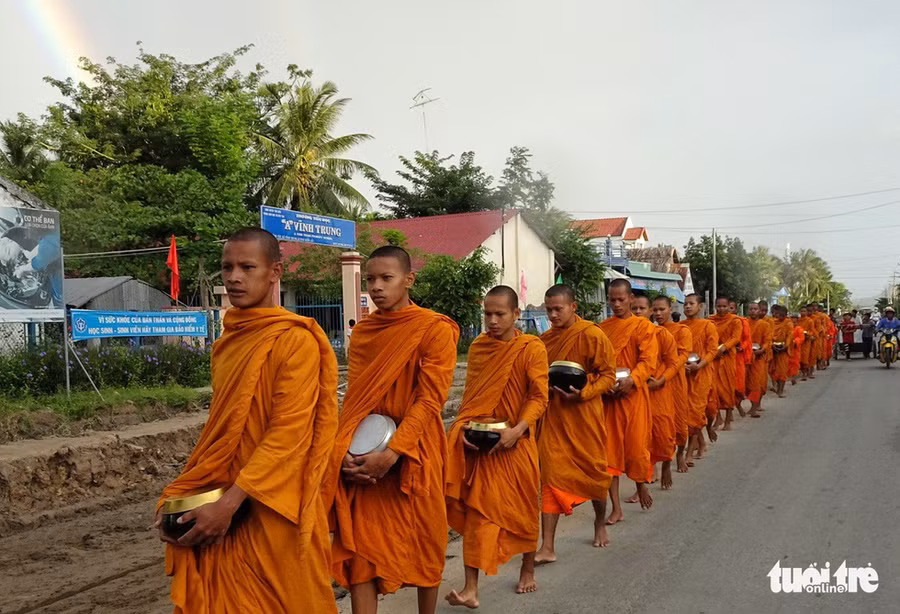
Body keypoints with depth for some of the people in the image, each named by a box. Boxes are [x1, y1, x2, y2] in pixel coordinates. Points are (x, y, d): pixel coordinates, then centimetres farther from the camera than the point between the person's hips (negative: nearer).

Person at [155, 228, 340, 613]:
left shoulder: (294, 339, -13)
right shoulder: (227, 341, 11)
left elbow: (288, 433, -19)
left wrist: (230, 501, -22)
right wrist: (179, 497, 8)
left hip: (272, 509, -7)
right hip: (223, 502, 7)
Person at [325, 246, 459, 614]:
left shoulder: (435, 329, -9)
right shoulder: (362, 332, 7)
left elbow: (430, 400, -15)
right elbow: (354, 398, 9)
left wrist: (391, 453, -23)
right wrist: (346, 452, -6)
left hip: (413, 452, -4)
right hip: (363, 454, 4)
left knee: (422, 543, 10)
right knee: (359, 546, 1)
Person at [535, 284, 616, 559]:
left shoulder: (592, 335, -10)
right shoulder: (545, 339, 6)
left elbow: (608, 375, -9)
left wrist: (582, 393, -22)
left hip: (584, 413, -3)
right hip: (553, 415, 3)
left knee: (594, 471, 14)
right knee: (551, 473, -3)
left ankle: (600, 523, 43)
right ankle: (547, 547, 0)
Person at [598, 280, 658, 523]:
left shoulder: (643, 326, -1)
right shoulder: (602, 328, 9)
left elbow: (649, 361, -10)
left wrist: (631, 380, -25)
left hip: (633, 393, -2)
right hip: (607, 395, 3)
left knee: (636, 445, 1)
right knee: (610, 447, 1)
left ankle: (641, 484, 35)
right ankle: (616, 508, 10)